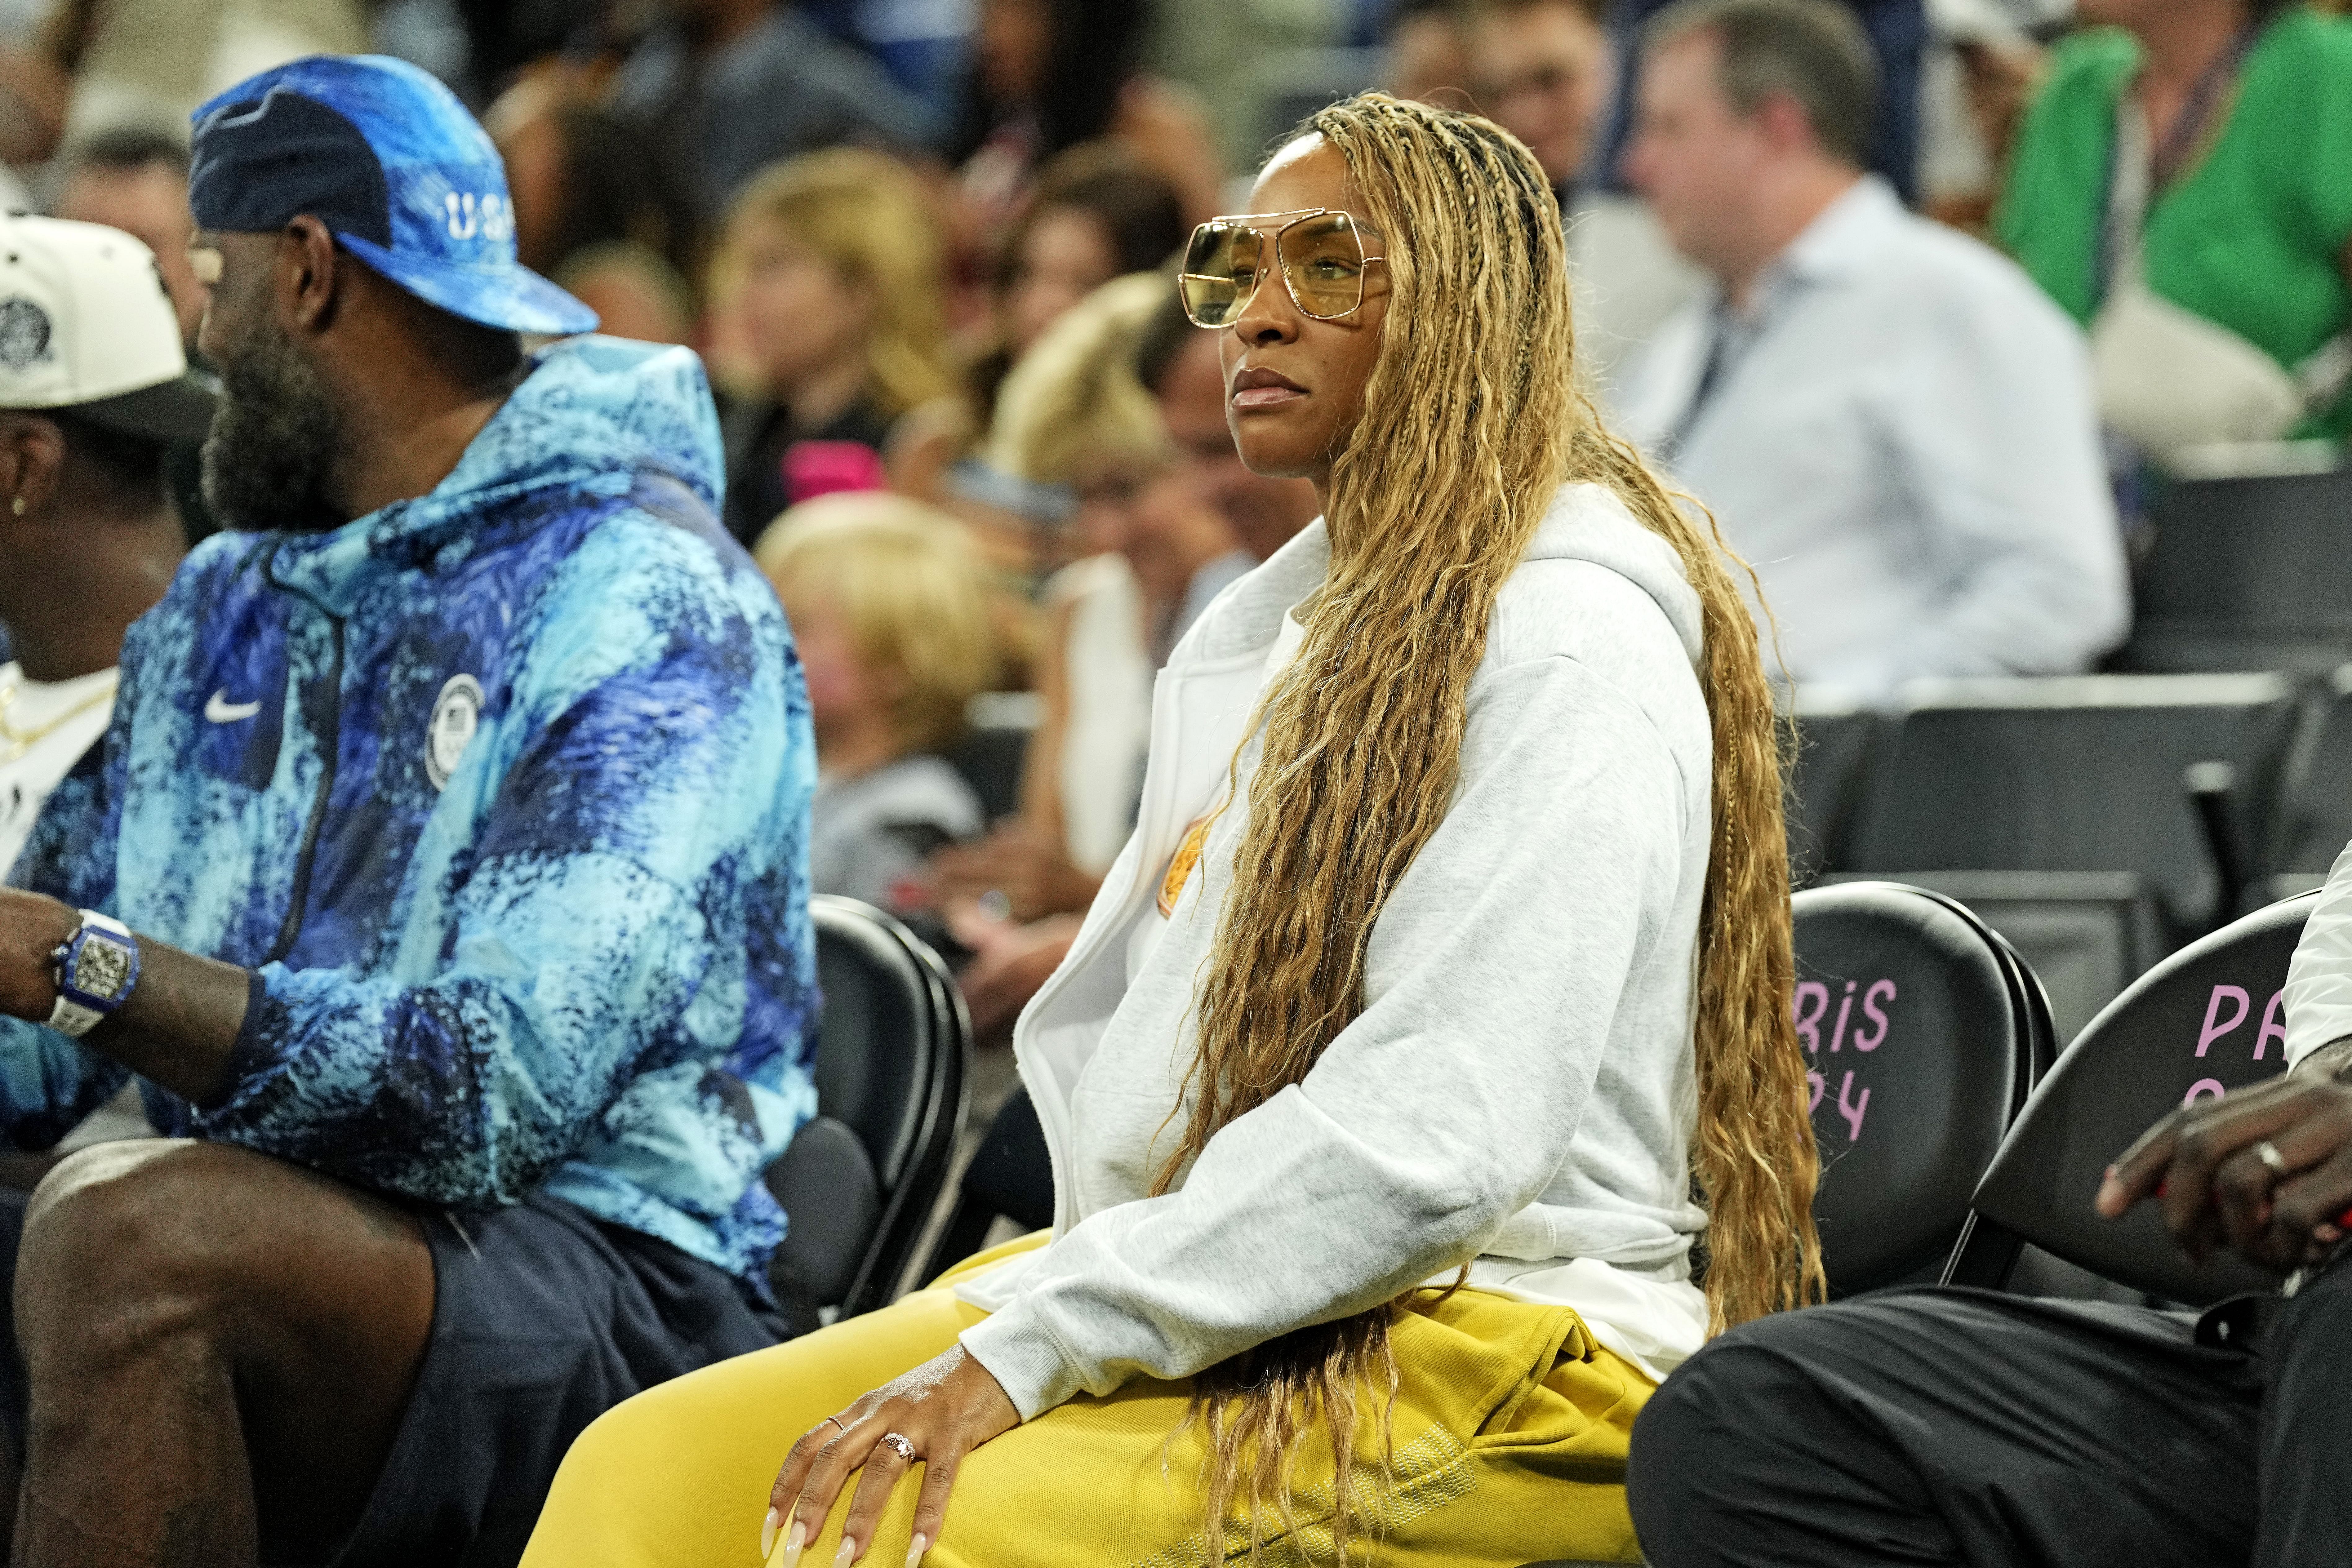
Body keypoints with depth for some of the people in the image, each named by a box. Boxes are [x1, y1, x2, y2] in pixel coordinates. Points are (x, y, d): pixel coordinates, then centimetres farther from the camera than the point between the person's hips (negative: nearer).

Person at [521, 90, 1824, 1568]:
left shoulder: (1569, 644, -10)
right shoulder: (1248, 642, 20)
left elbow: (1448, 1126, -20)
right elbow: (1097, 1037, 22)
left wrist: (1025, 1349, -21)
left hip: (1493, 1346, -8)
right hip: (1207, 1301, 9)